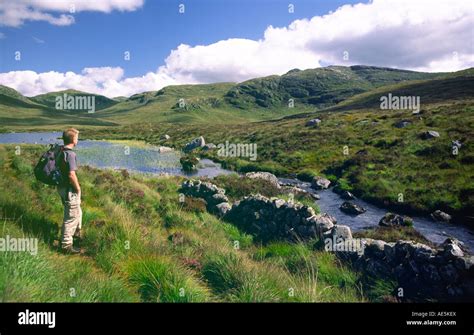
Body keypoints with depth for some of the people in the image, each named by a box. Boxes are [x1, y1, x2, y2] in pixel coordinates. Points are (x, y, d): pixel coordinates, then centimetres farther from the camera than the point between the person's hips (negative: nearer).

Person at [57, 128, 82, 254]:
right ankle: (66, 245, 10)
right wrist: (78, 188, -14)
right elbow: (71, 175, -29)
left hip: (62, 186, 9)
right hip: (70, 190, -9)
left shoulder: (60, 151, 6)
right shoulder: (70, 154, -23)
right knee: (71, 217, 2)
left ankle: (77, 232, 46)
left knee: (77, 212, 27)